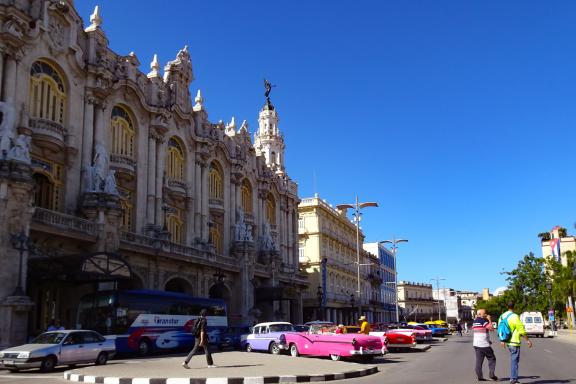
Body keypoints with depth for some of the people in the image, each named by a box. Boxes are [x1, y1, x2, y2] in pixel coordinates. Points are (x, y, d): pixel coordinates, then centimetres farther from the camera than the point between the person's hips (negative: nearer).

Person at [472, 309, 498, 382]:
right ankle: (491, 375, 0)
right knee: (491, 359, 5)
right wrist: (489, 320, -7)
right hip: (484, 344, -7)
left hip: (476, 344, 7)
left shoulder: (474, 321, 13)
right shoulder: (483, 321, -13)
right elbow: (491, 328, -17)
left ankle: (479, 376, 2)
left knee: (479, 361, 5)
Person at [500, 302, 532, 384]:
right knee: (514, 360, -2)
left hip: (507, 342, 7)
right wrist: (528, 340, -10)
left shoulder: (502, 316, 9)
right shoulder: (514, 316, -15)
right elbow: (521, 330, -16)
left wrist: (502, 340, 24)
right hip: (514, 342, -7)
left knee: (513, 360, 22)